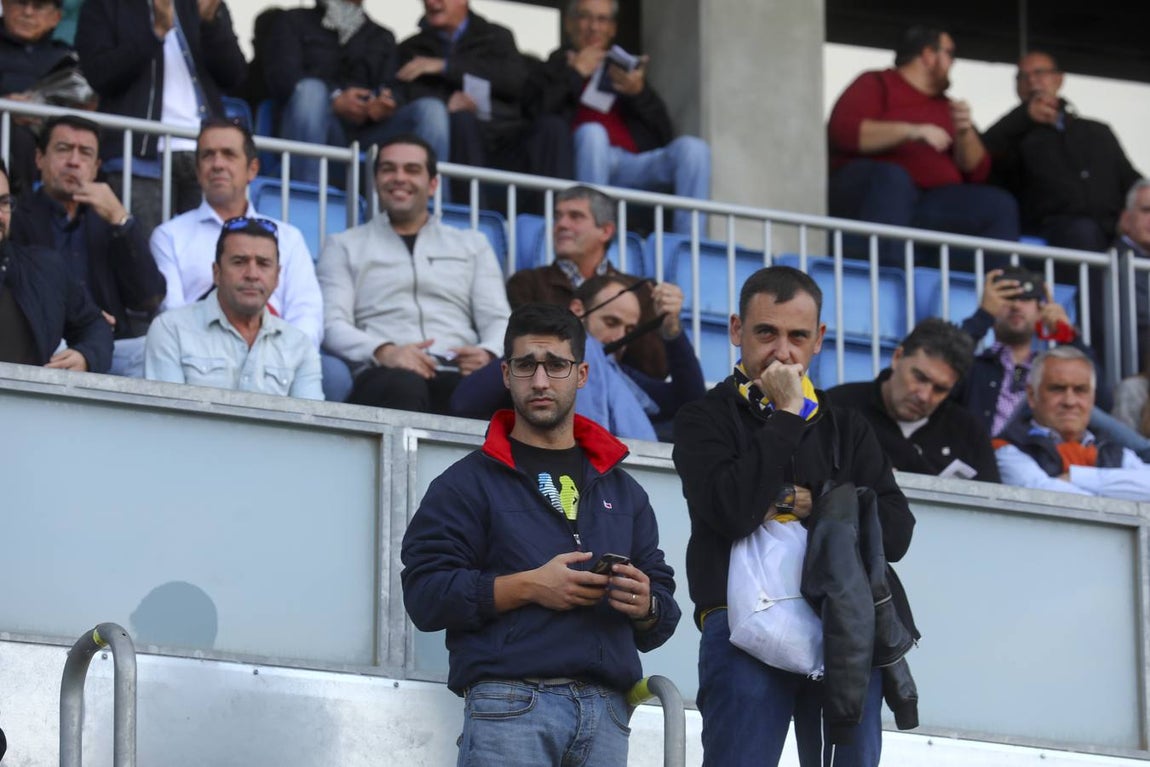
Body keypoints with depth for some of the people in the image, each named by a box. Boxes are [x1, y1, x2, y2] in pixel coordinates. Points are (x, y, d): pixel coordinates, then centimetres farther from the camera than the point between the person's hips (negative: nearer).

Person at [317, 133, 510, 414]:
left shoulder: (472, 245, 30)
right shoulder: (344, 246, 24)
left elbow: (498, 320, 19)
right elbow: (333, 325, 9)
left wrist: (488, 354, -9)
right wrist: (383, 352, -15)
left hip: (459, 373, 1)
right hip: (386, 373, -1)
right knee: (402, 385, -44)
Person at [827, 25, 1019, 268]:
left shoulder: (945, 107, 24)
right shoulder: (875, 85, 11)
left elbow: (977, 173, 17)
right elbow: (842, 130, -8)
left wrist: (965, 133, -3)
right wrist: (912, 132, -15)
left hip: (932, 204, 5)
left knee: (999, 204, -16)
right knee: (892, 177, -38)